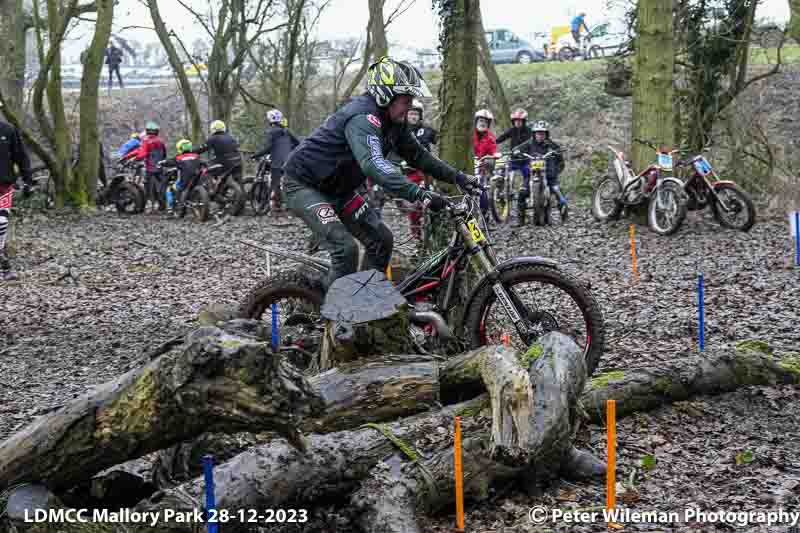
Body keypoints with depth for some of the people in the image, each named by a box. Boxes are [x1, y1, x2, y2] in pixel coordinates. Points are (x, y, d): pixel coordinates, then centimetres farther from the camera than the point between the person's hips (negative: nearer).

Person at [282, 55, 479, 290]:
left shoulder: (392, 122, 0)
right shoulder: (362, 117, -30)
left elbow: (417, 156, 10)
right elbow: (374, 164, -46)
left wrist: (459, 177, -1)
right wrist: (419, 194, -55)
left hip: (336, 188, 10)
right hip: (304, 185, -9)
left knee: (381, 239, 3)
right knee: (345, 248, -23)